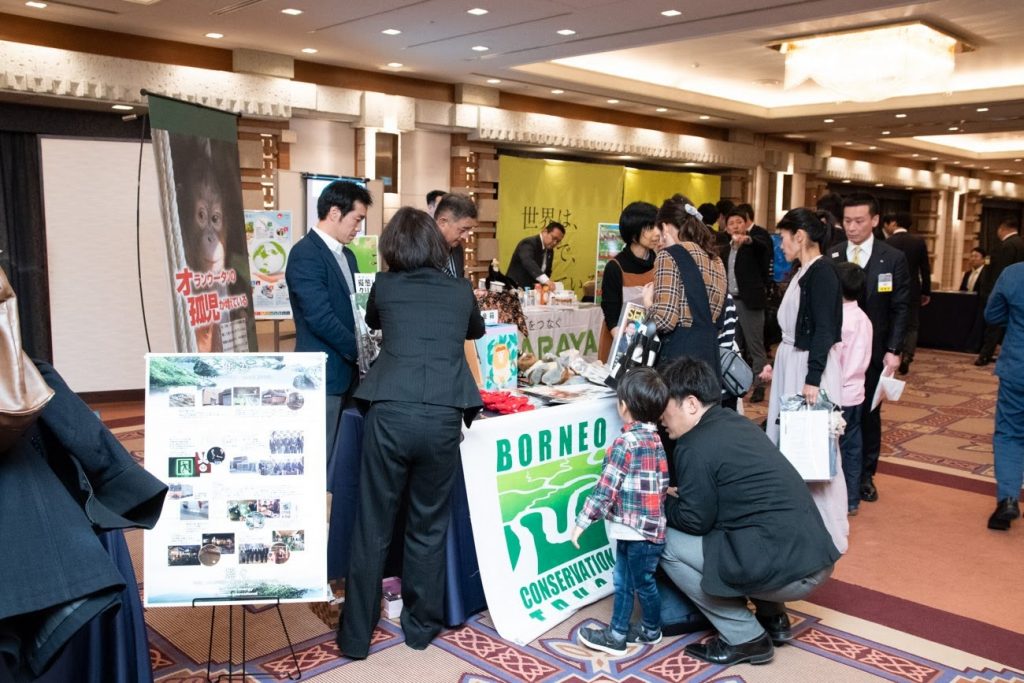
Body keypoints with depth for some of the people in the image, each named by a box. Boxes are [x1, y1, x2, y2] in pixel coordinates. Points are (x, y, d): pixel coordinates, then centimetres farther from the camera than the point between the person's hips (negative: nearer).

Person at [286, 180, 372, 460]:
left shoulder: (346, 255, 15)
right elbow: (320, 318, -21)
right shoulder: (305, 254, -14)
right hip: (324, 375, -8)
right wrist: (360, 351, -12)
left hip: (348, 372, 9)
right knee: (323, 460, -1)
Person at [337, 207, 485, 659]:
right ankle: (421, 625, 28)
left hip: (390, 414, 0)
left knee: (372, 527, 10)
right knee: (429, 526, 15)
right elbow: (477, 332, 35)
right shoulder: (460, 292, 12)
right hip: (443, 417, 1)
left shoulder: (384, 286, 10)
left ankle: (356, 634, 21)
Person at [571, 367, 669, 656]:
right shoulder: (656, 440, 6)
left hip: (637, 530, -8)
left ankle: (652, 632, 29)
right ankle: (617, 634, 25)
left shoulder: (625, 443, -20)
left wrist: (582, 522, -15)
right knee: (622, 581, 16)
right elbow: (662, 484, 13)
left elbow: (605, 489, -20)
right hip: (648, 526, 8)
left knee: (643, 583, 11)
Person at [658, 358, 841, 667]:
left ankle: (746, 639, 7)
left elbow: (696, 521, -5)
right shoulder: (737, 423, 14)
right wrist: (676, 496, 22)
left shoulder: (694, 447, -12)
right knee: (718, 521, 28)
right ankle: (773, 619, 25)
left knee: (668, 542, 1)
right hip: (815, 557, 9)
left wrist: (660, 502, 11)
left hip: (787, 571, -9)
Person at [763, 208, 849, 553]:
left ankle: (828, 532, 9)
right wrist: (778, 365, 23)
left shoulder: (822, 271, -13)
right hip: (792, 365, 9)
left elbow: (824, 329, -20)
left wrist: (813, 379, -25)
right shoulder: (804, 272, 13)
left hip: (812, 368, -9)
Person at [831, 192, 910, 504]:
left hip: (873, 350, 0)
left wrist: (893, 350, -8)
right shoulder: (831, 256, 2)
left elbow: (900, 309, -1)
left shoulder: (893, 259, -1)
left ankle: (865, 475, 22)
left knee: (869, 413, 10)